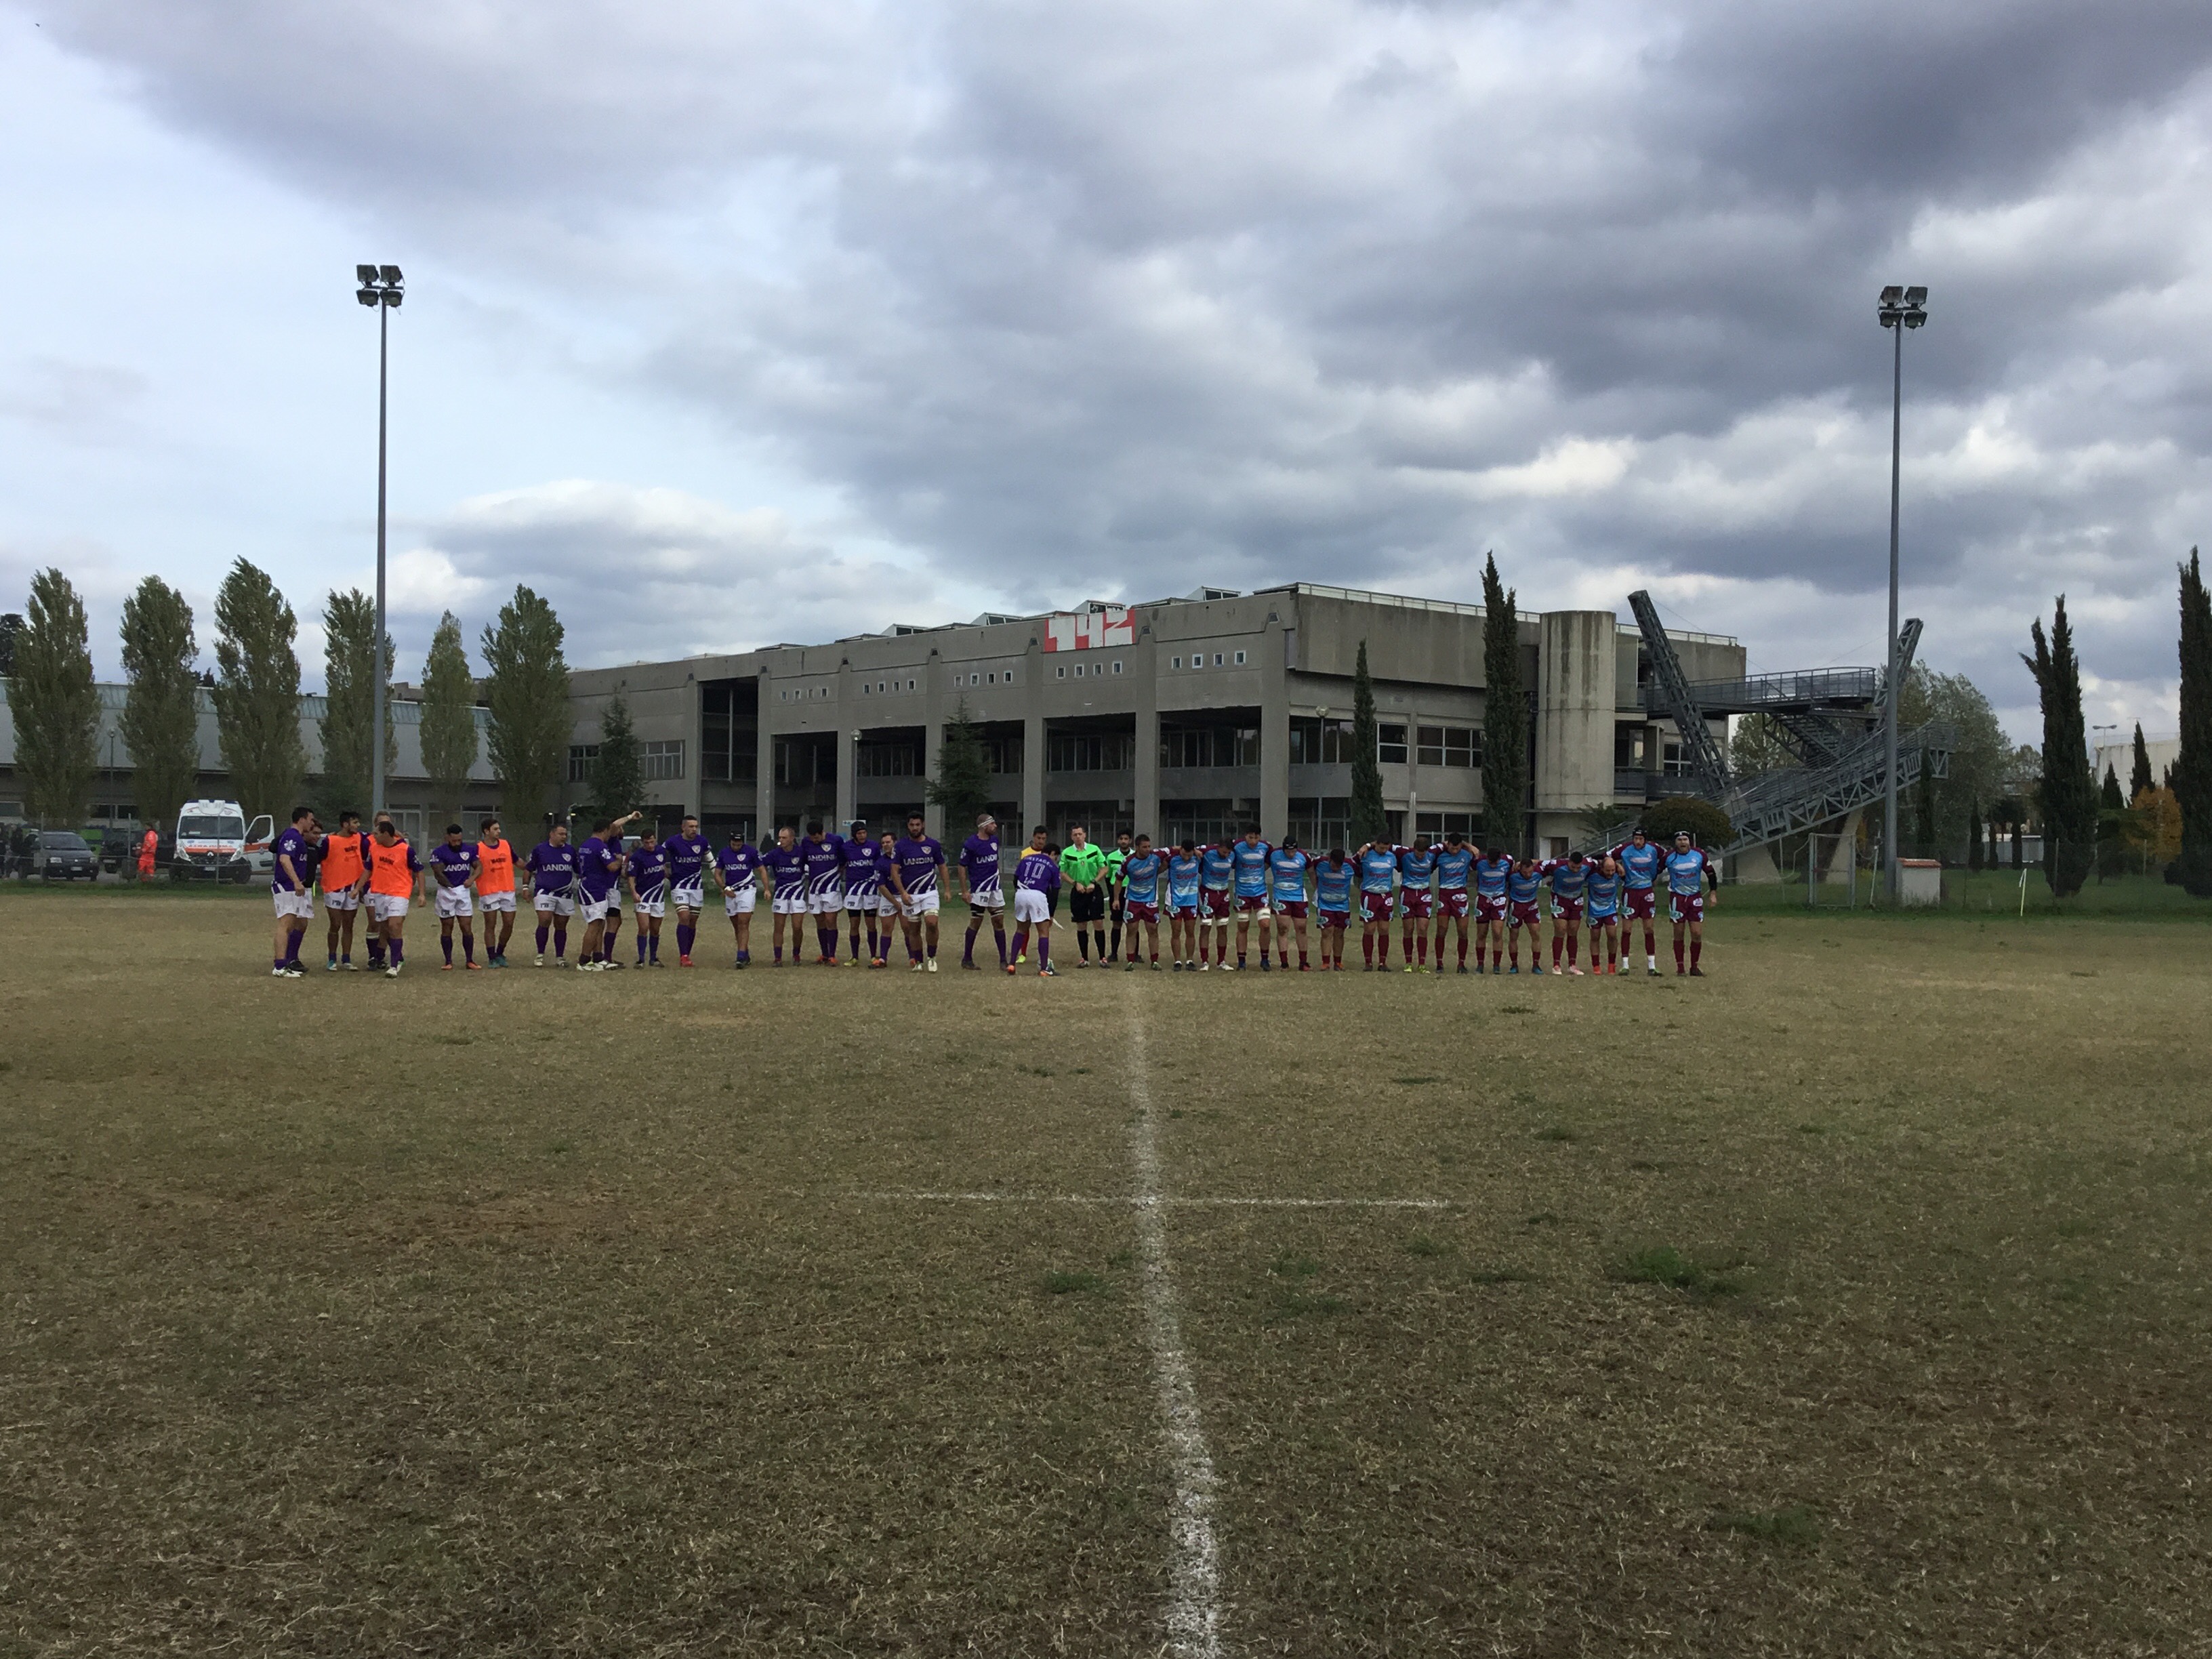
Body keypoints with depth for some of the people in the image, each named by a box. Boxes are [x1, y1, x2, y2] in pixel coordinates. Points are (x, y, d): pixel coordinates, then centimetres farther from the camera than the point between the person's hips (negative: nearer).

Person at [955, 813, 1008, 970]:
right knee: (975, 923, 0)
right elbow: (962, 867, -8)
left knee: (999, 922, 3)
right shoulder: (970, 844, -11)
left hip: (995, 889, 6)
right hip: (979, 890, -6)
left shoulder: (994, 840, 9)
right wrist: (964, 891, -11)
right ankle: (967, 959, 11)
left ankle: (1003, 960, 6)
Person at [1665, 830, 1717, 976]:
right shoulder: (1669, 857, -4)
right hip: (1677, 898, -1)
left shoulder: (1699, 854, -2)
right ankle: (1680, 966, 7)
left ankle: (1694, 967, 8)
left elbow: (1711, 873, 7)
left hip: (1695, 897, 1)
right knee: (1679, 934, -1)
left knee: (1697, 934, -4)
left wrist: (1713, 894, 3)